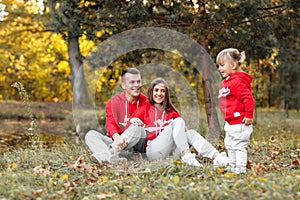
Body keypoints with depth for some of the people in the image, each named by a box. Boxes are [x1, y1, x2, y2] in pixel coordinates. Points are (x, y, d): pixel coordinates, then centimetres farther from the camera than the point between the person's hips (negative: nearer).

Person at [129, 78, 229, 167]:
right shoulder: (145, 109, 14)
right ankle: (187, 156, -40)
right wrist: (133, 120, -20)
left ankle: (216, 156, -43)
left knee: (191, 133, -22)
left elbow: (181, 129, 13)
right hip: (153, 151, -4)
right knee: (178, 122, -22)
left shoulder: (171, 111, 23)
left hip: (171, 152, 4)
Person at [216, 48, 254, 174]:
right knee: (230, 147, 19)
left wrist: (248, 116, -23)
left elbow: (248, 98, -26)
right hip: (230, 123, 11)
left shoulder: (237, 82, -19)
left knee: (239, 147, -4)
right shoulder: (226, 82, 15)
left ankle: (240, 170, 2)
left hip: (240, 123, -11)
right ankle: (232, 168, 30)